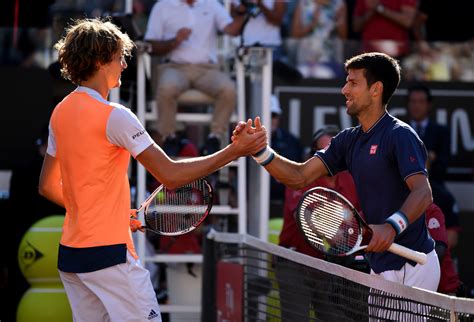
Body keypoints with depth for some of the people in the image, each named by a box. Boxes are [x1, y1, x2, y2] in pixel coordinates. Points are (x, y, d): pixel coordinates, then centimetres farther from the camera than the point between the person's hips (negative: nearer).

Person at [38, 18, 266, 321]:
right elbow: (170, 175, -17)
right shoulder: (114, 116, -14)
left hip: (69, 254, 8)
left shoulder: (61, 113, 10)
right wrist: (235, 151, -14)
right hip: (109, 252, -8)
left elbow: (48, 186, 19)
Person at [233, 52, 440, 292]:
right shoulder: (349, 140, 13)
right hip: (380, 269, 9)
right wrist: (259, 150, -7)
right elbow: (300, 177, 8)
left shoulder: (399, 135, -14)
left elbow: (423, 192, -26)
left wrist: (392, 227, -43)